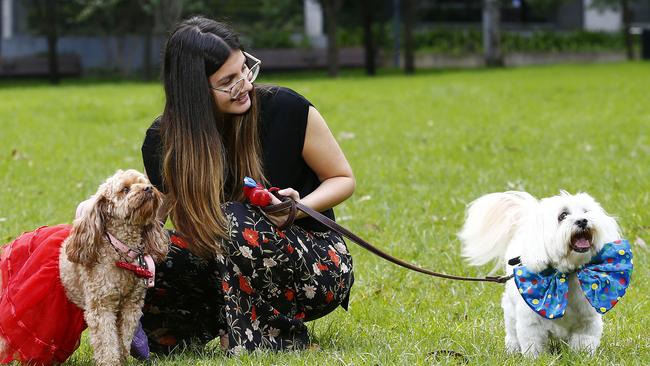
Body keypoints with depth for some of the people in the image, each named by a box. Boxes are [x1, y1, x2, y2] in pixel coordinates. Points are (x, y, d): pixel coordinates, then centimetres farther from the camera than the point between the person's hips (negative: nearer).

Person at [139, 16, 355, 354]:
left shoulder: (286, 109, -14)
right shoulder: (163, 141, -7)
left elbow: (343, 179, -1)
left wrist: (299, 207, -21)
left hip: (318, 267, -2)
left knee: (235, 221, -33)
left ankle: (280, 338, -16)